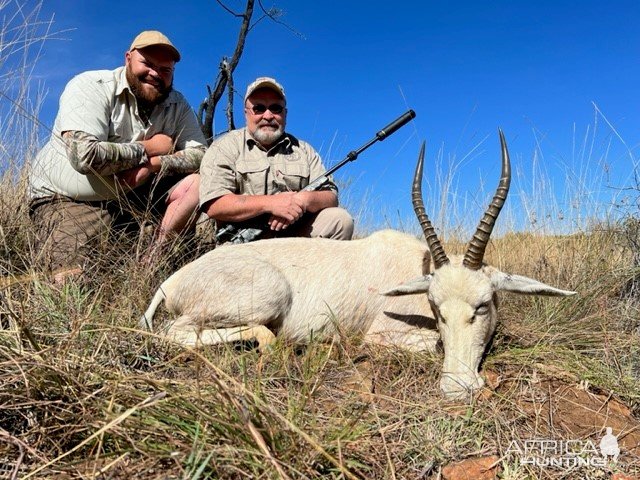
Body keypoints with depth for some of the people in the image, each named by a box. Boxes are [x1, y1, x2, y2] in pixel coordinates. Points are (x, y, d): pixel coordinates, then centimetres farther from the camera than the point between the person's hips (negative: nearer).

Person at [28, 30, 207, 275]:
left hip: (133, 196, 5)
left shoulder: (177, 105, 1)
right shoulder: (90, 87, -13)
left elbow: (200, 155, -9)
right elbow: (84, 155, -27)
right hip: (69, 198, -4)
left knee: (198, 181, -16)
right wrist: (147, 149, -17)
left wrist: (154, 165, -24)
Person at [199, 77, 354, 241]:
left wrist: (303, 200, -15)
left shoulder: (304, 150, 15)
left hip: (297, 234, 4)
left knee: (341, 219, -17)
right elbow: (213, 206, -11)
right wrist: (270, 203, -19)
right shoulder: (225, 147, 3)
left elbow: (331, 196, 7)